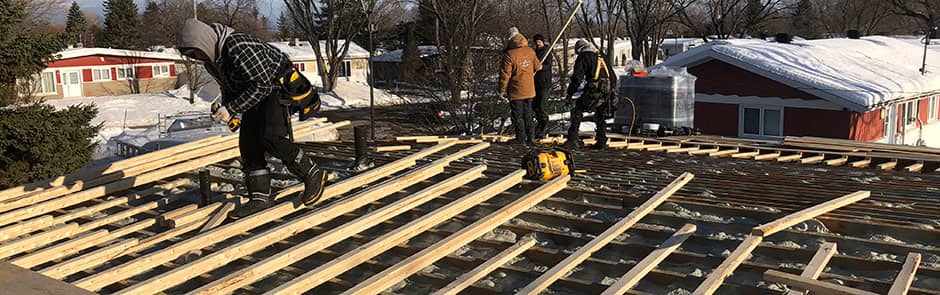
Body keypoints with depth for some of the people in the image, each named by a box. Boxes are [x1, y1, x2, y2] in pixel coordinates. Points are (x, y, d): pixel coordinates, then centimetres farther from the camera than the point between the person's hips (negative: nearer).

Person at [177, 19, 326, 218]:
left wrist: (231, 109, -30)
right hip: (258, 96, 10)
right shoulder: (210, 60, 1)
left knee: (271, 138, -23)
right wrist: (226, 111, -2)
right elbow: (228, 88, 16)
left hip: (278, 85, -9)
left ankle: (313, 175, -5)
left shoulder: (239, 48, -30)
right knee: (248, 142, 0)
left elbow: (262, 85, -30)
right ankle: (261, 197, 7)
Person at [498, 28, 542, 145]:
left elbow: (505, 74, -15)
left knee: (517, 115, 4)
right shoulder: (530, 51, 2)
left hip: (516, 91, -6)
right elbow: (537, 66, 16)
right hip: (529, 90, 6)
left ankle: (521, 138, 8)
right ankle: (531, 137, 13)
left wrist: (502, 90, -7)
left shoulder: (509, 54, -17)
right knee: (528, 114, 13)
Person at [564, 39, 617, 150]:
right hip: (607, 92, 7)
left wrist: (570, 93, 0)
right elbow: (613, 76, 27)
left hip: (594, 91, -6)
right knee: (601, 116, 19)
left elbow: (577, 78, -6)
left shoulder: (583, 58, 4)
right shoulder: (601, 58, 25)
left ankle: (573, 139, -9)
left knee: (577, 111, 0)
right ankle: (602, 142, 17)